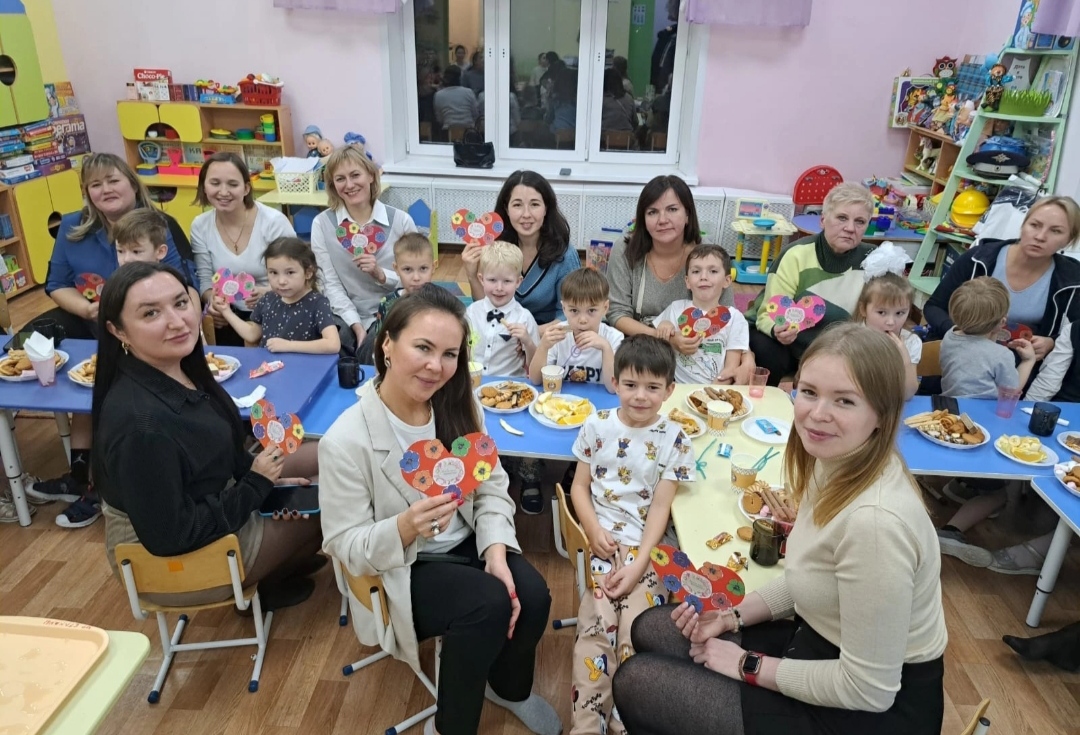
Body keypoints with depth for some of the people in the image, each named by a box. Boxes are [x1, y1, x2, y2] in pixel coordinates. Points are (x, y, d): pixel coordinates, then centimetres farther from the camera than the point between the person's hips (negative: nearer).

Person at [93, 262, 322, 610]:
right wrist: (257, 483, -20)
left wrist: (260, 472, -6)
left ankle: (279, 566, 32)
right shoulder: (140, 423, -34)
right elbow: (171, 537, -28)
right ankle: (270, 583, 34)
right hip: (176, 563, -8)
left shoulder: (182, 372, -8)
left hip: (208, 507, 8)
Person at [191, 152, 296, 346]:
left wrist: (268, 291, -28)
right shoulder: (200, 226, -1)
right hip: (229, 318, 3)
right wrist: (212, 300, -17)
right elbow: (205, 279, 4)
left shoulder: (274, 222, -14)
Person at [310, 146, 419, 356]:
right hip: (349, 321, 1)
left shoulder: (401, 220, -2)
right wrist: (357, 326, -16)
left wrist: (381, 274, -16)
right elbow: (331, 284, -4)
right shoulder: (322, 224, 0)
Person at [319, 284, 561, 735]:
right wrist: (404, 528, -38)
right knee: (489, 604, -26)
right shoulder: (346, 440, -23)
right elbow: (345, 546, -18)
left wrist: (496, 551, -19)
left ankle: (508, 687, 20)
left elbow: (492, 489, -2)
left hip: (467, 545, 5)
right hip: (400, 571, -5)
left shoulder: (460, 407, -7)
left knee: (531, 595, -17)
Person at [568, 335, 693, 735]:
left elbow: (661, 505, -4)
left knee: (636, 629, -16)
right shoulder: (597, 426, 2)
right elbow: (580, 486, 7)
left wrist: (639, 561, -14)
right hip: (603, 536, 0)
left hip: (647, 542, 0)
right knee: (599, 623, -18)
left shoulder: (673, 439, 0)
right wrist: (593, 530, -10)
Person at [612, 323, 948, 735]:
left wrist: (749, 666, -14)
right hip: (819, 643, 8)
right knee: (651, 629, 14)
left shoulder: (875, 519, -34)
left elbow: (869, 689, -26)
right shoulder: (834, 462, -6)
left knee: (636, 683, -3)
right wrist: (733, 616, -1)